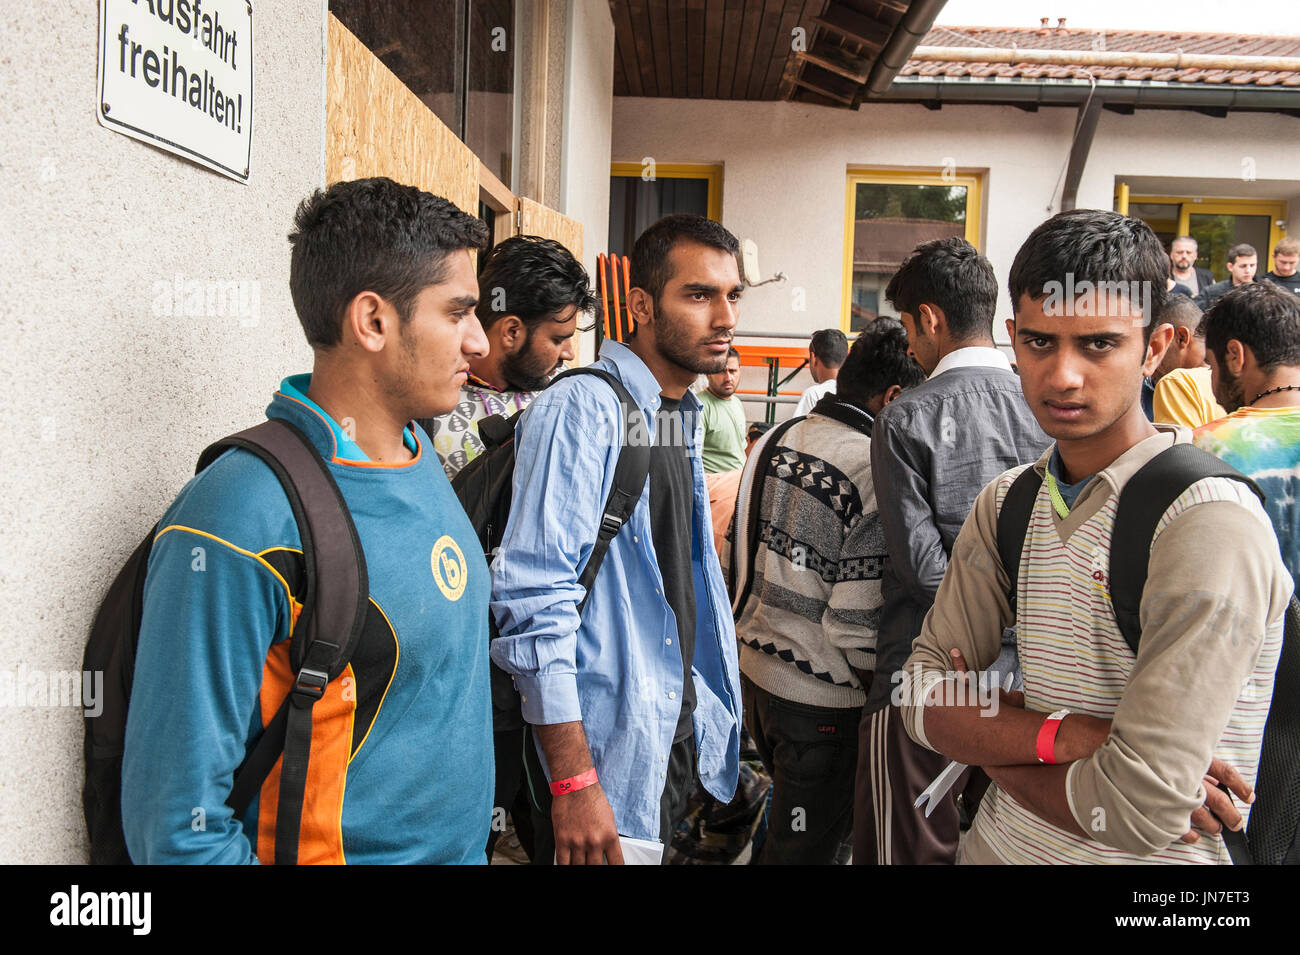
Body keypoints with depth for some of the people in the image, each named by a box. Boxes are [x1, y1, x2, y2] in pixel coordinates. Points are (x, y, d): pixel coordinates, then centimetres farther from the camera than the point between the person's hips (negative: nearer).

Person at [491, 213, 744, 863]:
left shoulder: (682, 419, 11)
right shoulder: (582, 408, -17)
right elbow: (535, 597, -23)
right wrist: (572, 782, -24)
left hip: (685, 737, 8)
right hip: (612, 758, -8)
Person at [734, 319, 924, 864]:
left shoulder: (774, 443, 2)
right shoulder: (876, 471, -21)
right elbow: (858, 621, -22)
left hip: (755, 663, 8)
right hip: (823, 696, -7)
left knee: (787, 816, 28)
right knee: (805, 847, 11)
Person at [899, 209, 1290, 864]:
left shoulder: (1208, 524, -23)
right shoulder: (1005, 504, -1)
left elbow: (1141, 814, -28)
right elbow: (923, 697, -6)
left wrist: (984, 734, -12)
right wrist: (1067, 737, -22)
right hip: (996, 844, 6)